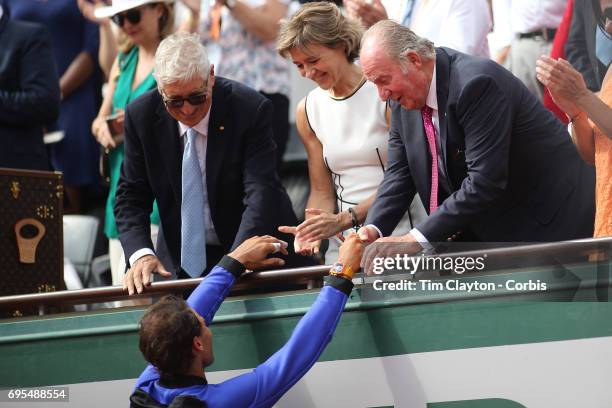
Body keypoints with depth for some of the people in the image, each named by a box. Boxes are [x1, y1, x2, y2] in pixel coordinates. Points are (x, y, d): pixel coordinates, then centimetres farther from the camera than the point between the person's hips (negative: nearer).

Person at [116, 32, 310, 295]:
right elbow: (131, 196, 1)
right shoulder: (141, 116, -5)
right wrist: (140, 254, -19)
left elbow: (261, 195, -21)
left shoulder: (251, 110, -15)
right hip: (190, 261, 3)